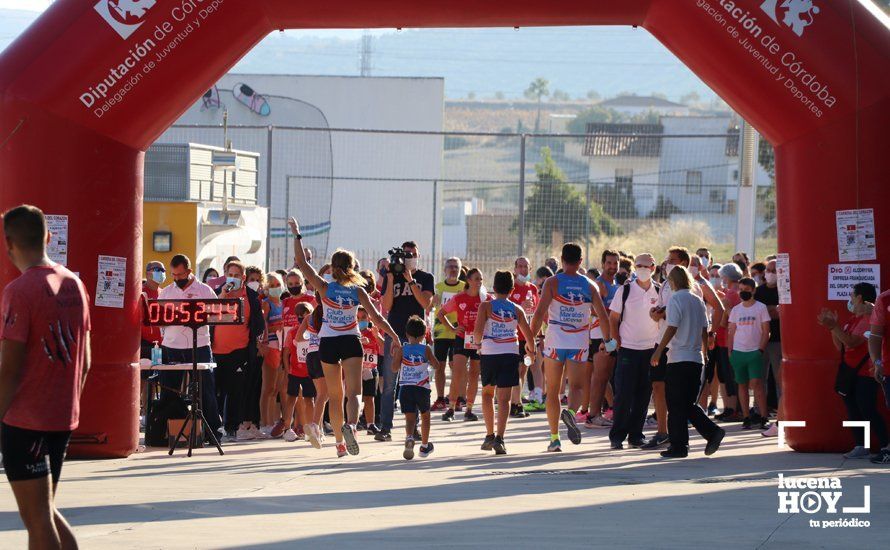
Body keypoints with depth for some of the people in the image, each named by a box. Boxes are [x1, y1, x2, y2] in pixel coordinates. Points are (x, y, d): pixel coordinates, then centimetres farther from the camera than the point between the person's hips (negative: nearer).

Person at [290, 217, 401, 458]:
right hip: (351, 341, -1)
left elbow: (301, 262, -7)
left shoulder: (325, 288, -4)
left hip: (328, 343, 1)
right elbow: (376, 317, -4)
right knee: (353, 393, -7)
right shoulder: (358, 291, -3)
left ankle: (340, 443, 14)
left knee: (335, 397, 10)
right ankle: (350, 425, -37)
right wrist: (395, 337, 5)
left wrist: (297, 235, -3)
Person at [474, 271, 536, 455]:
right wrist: (531, 350, 32)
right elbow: (529, 335, 11)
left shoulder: (486, 306, 1)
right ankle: (499, 438, -15)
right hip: (511, 353, 1)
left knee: (487, 392, 20)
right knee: (504, 398, -1)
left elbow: (477, 331, -10)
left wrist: (478, 343, 12)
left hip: (489, 354, -1)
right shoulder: (517, 310, 8)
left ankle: (490, 435, 17)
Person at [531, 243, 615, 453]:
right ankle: (570, 412, -29)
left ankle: (554, 438, 8)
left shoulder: (552, 282, -3)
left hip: (555, 342, -1)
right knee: (576, 387, 6)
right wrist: (608, 340, 18)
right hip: (580, 343, 1)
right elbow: (603, 315, 5)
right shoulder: (589, 285, 5)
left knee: (552, 390, 9)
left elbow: (540, 313, -11)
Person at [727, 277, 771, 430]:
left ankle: (763, 418, -11)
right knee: (742, 384, 5)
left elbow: (765, 332, -1)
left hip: (754, 352, -4)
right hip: (738, 352, 4)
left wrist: (761, 349, -10)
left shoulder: (761, 308, 1)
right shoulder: (736, 310, 11)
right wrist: (730, 351, 5)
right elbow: (731, 332, 14)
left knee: (757, 383, -12)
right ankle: (746, 417, 10)